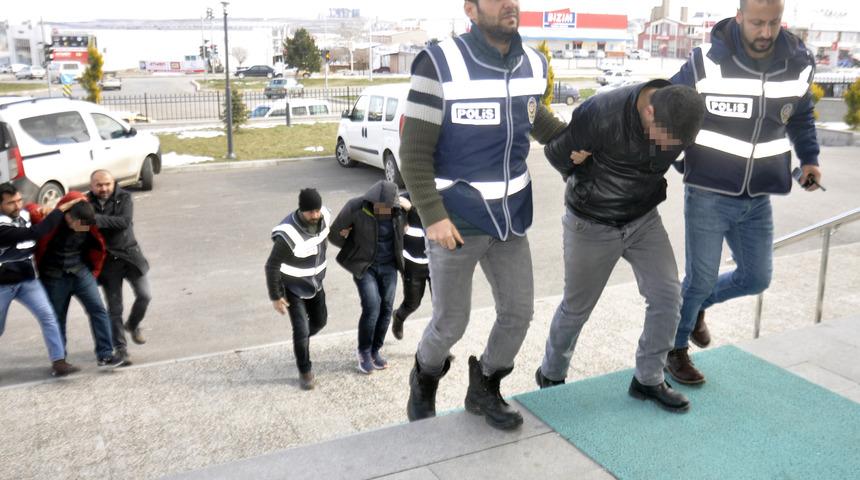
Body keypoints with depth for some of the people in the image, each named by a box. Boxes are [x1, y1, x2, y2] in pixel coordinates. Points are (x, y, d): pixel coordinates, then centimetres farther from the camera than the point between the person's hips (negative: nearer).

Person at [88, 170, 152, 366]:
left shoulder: (124, 197, -5)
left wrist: (96, 219, -29)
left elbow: (124, 221, -21)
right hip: (107, 260, -1)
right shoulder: (86, 203, -6)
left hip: (129, 254, 1)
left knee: (144, 295, -1)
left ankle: (132, 325, 29)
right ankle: (120, 347, 14)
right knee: (115, 307, 3)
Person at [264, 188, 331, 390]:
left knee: (320, 320, 18)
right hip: (293, 286, -6)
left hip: (315, 282, 6)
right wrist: (275, 296, -16)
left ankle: (300, 341, 49)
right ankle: (305, 371, 17)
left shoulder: (324, 216, -15)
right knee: (301, 329, -5)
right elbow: (272, 266, -22)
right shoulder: (288, 235, -34)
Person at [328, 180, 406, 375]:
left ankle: (375, 351, 21)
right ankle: (364, 352, 10)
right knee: (372, 308, -12)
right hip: (364, 266, -3)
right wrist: (356, 248, 0)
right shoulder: (355, 207, -21)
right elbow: (334, 235, -8)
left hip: (389, 266, 3)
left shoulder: (399, 209, -12)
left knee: (386, 308, 2)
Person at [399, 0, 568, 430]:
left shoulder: (534, 65, 3)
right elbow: (415, 152, -14)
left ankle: (484, 390, 35)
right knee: (451, 323, 6)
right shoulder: (440, 64, -15)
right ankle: (424, 382, 38)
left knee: (519, 313, 10)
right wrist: (432, 216, -19)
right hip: (456, 221, -5)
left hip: (510, 217, 6)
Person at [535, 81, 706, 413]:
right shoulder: (601, 114, -30)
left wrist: (648, 190, 5)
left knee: (668, 295, -6)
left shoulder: (681, 117, -14)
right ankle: (551, 376, 33)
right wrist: (599, 188, -1)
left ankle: (648, 380, 13)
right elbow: (557, 153, -14)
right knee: (577, 306, 9)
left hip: (644, 219, 4)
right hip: (592, 224, -4)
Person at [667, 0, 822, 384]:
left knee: (757, 278, 12)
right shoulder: (705, 64, -14)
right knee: (701, 279, 1)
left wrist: (809, 158, 6)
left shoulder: (799, 65, 0)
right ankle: (675, 349, 24)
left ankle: (696, 304, 40)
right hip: (708, 195, -5)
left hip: (758, 199, 5)